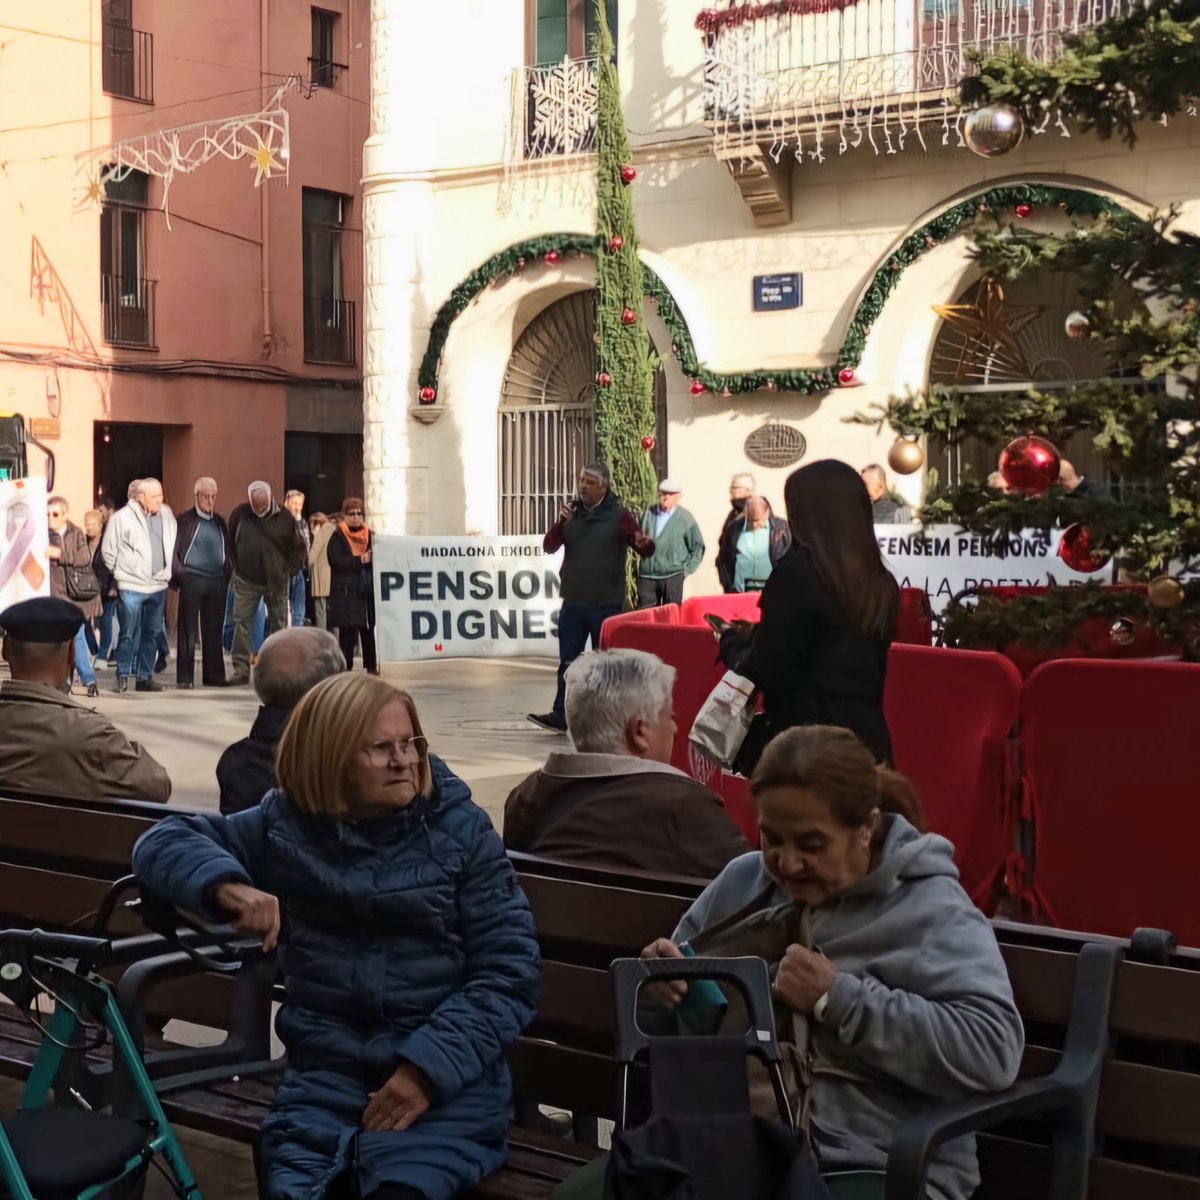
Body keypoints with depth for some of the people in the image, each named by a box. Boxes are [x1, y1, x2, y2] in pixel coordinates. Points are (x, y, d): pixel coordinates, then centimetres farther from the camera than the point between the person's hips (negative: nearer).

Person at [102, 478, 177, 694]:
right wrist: (120, 572, 4)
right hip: (131, 587, -5)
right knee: (128, 634, -2)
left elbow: (173, 547, 17)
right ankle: (123, 677, 8)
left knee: (152, 633, 10)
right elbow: (108, 550, -3)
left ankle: (146, 677, 19)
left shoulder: (167, 514, 5)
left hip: (158, 586, 5)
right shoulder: (122, 517, -10)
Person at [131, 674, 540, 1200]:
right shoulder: (287, 825, 9)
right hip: (325, 1068, 2)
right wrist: (228, 885, -9)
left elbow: (510, 970, -2)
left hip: (448, 1073, -2)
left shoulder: (460, 828, 2)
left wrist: (430, 1067, -14)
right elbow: (162, 841, 13)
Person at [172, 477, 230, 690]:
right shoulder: (186, 520, -1)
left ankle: (214, 675, 14)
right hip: (192, 580, -5)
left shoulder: (220, 522, 14)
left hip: (217, 582, 5)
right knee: (188, 630, -1)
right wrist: (179, 575, -12)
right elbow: (174, 550, -5)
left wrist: (227, 575, 8)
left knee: (213, 631, 8)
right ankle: (184, 678, 1)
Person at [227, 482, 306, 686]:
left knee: (278, 625, 5)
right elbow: (230, 543, 9)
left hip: (276, 581, -1)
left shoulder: (284, 517, -7)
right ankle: (241, 670, 0)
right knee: (241, 623, -3)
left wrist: (288, 571, -4)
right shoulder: (239, 514, -3)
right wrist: (236, 568, 5)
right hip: (246, 580, 1)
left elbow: (298, 548, 1)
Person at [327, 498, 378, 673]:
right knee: (347, 632, -2)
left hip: (368, 591, 3)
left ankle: (372, 665, 12)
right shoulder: (337, 538, 1)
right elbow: (336, 561, -13)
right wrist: (360, 560, -23)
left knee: (369, 630, 4)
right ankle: (346, 666, 5)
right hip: (346, 593, -3)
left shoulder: (370, 536, 13)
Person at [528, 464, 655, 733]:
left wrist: (644, 543, -30)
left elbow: (646, 551, -6)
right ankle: (561, 715, 8)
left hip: (607, 604, -4)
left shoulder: (618, 514, -5)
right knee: (568, 661, 5)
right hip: (573, 602, 4)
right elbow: (549, 547, 2)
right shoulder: (571, 511, 7)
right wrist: (561, 523, -16)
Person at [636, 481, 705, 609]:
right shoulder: (649, 514, 6)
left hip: (672, 575, -3)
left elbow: (698, 546, 3)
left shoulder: (685, 518, -1)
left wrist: (687, 568, -2)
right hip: (646, 574, 3)